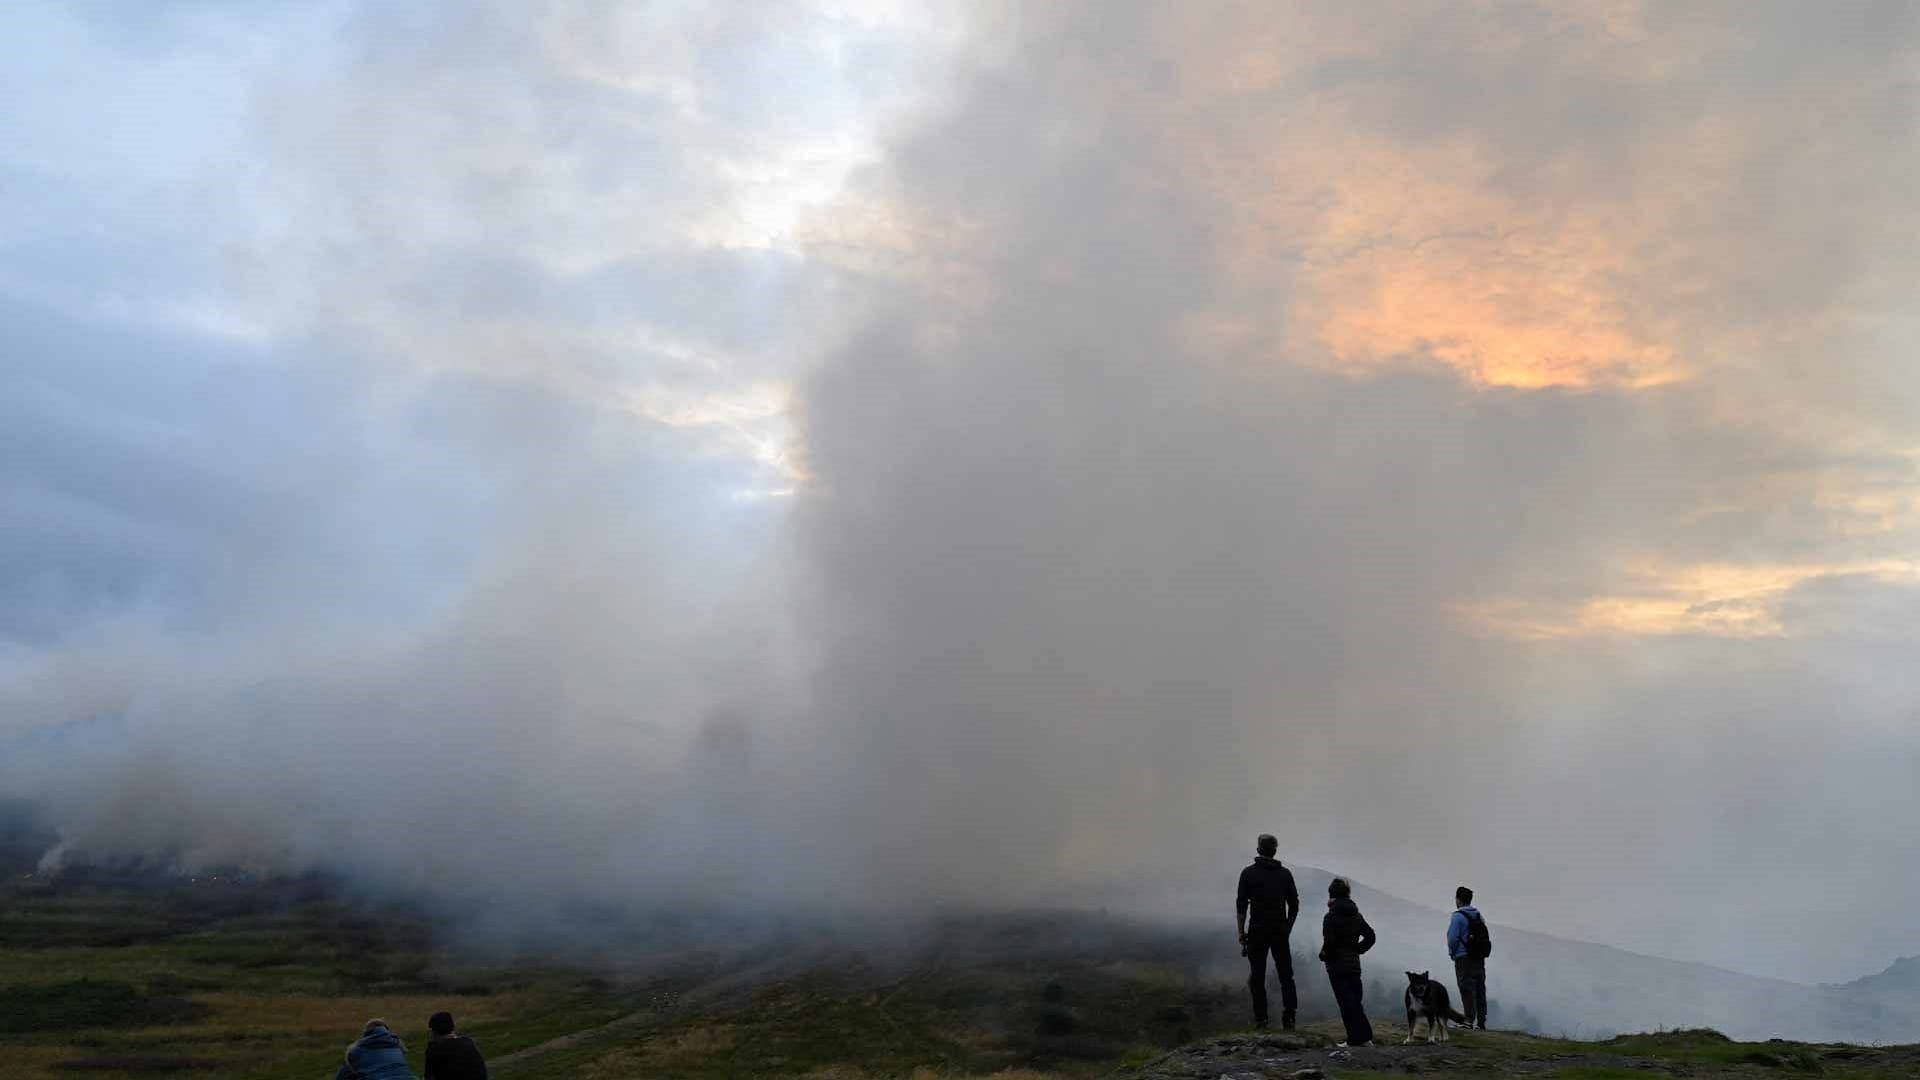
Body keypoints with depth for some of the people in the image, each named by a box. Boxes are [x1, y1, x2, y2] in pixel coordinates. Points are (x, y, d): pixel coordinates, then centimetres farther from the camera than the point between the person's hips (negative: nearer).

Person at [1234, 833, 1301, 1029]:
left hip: (1257, 931, -2)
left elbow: (1241, 906, -7)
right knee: (1286, 975, 9)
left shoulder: (1249, 873, -3)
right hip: (1280, 932, 2)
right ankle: (1289, 1017, 1)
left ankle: (1260, 1018, 4)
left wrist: (1241, 933, -2)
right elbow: (1294, 906, 8)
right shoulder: (1285, 873, 6)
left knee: (1257, 976, 4)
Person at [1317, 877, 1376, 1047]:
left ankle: (1355, 1039, -5)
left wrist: (1324, 955, -4)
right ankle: (1365, 1036, 15)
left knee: (1346, 1002, -4)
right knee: (1355, 1001, 15)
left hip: (1337, 965, -7)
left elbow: (1329, 941, -21)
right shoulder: (1357, 915, 9)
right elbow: (1370, 936, 14)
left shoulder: (1331, 917, -14)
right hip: (1354, 964, 7)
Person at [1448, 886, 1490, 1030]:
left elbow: (1453, 937, -15)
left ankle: (1470, 1020, -9)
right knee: (1480, 989, 10)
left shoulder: (1458, 916, -11)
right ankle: (1481, 1022, 12)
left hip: (1464, 959, -7)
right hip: (1480, 958, 7)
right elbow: (1486, 938, 12)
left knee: (1467, 989, -5)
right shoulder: (1479, 916, 12)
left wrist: (1452, 953, 0)